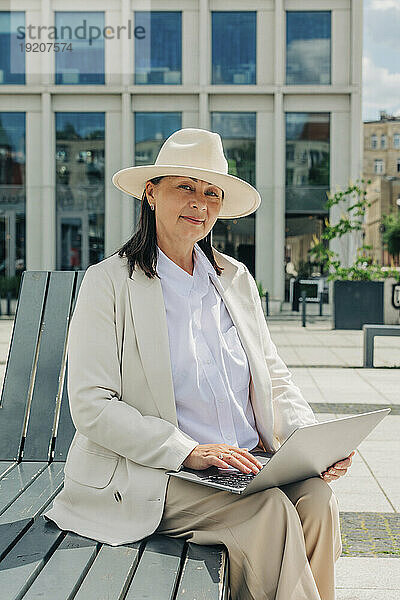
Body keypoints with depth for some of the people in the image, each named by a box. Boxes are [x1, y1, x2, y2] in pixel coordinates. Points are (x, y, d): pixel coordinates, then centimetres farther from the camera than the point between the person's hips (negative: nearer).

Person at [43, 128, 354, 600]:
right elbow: (91, 406, -10)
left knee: (315, 497, -23)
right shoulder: (109, 283, -3)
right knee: (271, 512, -28)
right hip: (151, 474, -5)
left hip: (249, 463, 5)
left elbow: (273, 380, 16)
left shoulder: (235, 279, 14)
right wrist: (188, 452, -20)